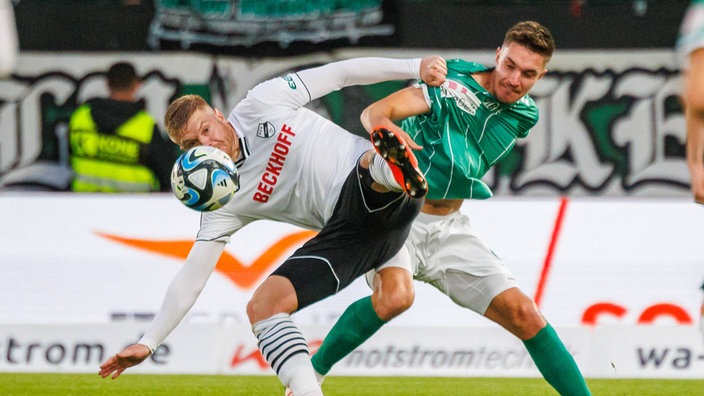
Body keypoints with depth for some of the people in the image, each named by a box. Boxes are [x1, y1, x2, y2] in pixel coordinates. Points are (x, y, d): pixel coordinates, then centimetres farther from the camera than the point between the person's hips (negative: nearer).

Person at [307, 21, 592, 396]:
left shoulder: (525, 115, 3)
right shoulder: (454, 85, -18)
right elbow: (373, 112, -30)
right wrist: (385, 128, -50)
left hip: (449, 227, 6)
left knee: (522, 313, -2)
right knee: (394, 295, -33)